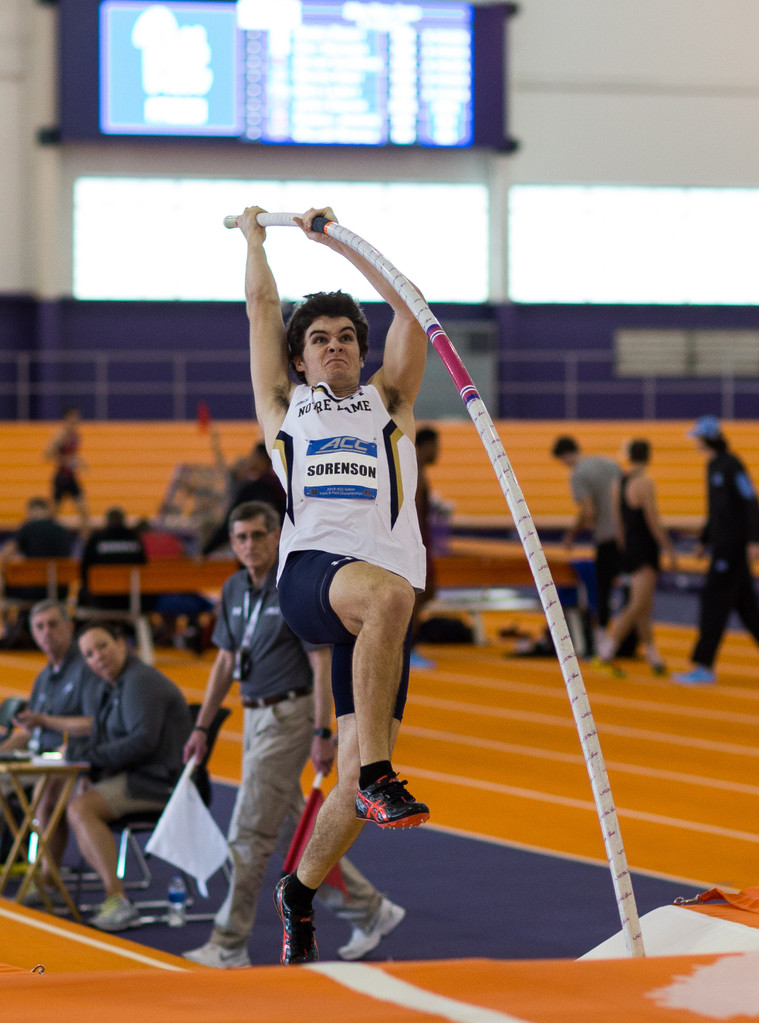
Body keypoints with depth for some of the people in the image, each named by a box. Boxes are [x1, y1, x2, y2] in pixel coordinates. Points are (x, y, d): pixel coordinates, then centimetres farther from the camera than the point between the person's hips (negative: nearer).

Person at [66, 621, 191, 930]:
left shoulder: (140, 682, -14)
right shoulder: (117, 685, 19)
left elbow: (142, 741, -24)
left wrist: (91, 754, -15)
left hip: (158, 782, -11)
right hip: (138, 778, 11)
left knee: (81, 808, -23)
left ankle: (118, 901, -29)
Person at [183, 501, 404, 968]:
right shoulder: (235, 590, 8)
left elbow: (321, 664, -16)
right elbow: (226, 662, 16)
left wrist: (323, 733, -21)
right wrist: (202, 726, 13)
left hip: (289, 715, -8)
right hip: (256, 716, 8)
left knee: (250, 833, -8)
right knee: (291, 830, 13)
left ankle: (230, 945, -2)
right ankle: (369, 909, 24)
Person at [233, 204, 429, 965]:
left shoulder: (387, 402, 26)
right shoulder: (284, 407, 23)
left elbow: (408, 308, 21)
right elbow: (261, 305, 27)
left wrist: (336, 240, 24)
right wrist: (254, 235, 40)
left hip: (383, 590, 3)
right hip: (310, 573, -3)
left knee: (357, 783, -4)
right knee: (386, 593, -39)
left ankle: (301, 893, 20)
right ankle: (377, 776, -40)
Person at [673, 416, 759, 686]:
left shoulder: (732, 465, -13)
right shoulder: (713, 466, 15)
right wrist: (704, 541, 22)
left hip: (733, 542, -10)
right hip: (722, 541, 10)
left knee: (714, 600, -10)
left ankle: (704, 667, -10)